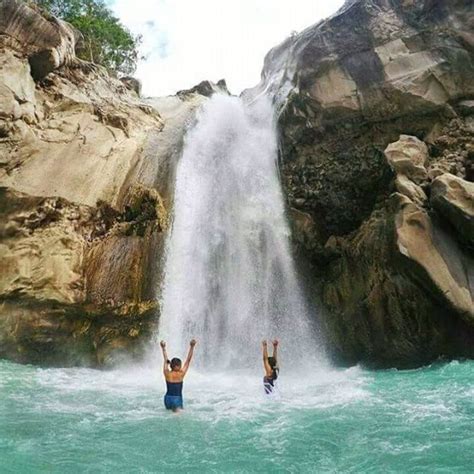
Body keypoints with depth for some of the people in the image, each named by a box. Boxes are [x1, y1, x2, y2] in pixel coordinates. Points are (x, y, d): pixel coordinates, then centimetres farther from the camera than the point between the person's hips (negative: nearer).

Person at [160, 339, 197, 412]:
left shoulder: (167, 374, -2)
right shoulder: (181, 374, -9)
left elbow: (165, 360, 8)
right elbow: (188, 360, -5)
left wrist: (163, 348, 17)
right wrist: (192, 347, -4)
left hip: (168, 398, 4)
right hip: (177, 398, -4)